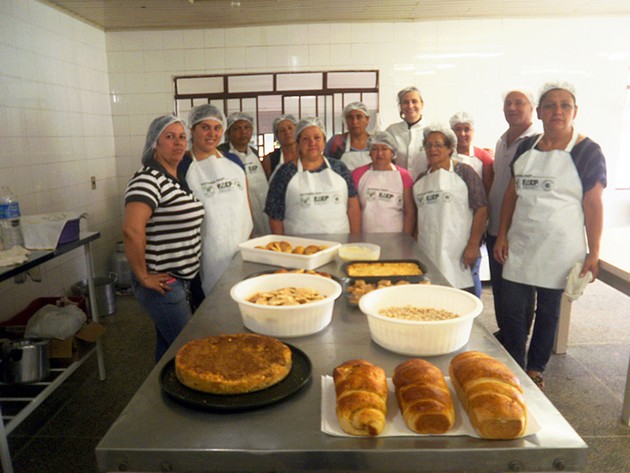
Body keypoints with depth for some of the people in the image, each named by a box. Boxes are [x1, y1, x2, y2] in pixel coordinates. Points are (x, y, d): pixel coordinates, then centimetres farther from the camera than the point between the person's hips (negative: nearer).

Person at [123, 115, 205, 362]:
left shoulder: (179, 177, 10)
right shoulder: (149, 179, -18)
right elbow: (131, 229, -31)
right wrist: (143, 276, -22)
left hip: (179, 278, 8)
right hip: (162, 283, -8)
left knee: (167, 345, 21)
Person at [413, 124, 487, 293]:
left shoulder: (463, 172, 0)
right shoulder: (421, 179, 16)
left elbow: (481, 209, -6)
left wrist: (473, 245, -12)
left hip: (458, 253, -5)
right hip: (427, 253, 5)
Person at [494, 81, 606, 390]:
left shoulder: (587, 152, -6)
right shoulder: (525, 148, 6)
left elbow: (593, 205, -7)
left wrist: (593, 254, -9)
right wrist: (502, 235, 4)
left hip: (558, 247, -3)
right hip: (520, 244, 4)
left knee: (548, 310, 11)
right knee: (511, 308, 5)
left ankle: (535, 370, 30)